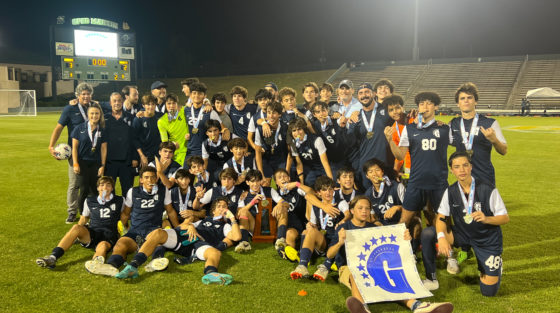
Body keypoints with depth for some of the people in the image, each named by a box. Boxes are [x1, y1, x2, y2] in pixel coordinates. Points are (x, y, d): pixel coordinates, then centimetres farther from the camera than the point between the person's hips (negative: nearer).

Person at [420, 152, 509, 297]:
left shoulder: (488, 190, -17)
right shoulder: (450, 192, -7)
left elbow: (505, 218, -11)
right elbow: (441, 218, -7)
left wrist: (486, 219, -32)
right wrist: (441, 237, -27)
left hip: (488, 239, -3)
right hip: (462, 234, 3)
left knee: (489, 291, -7)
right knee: (427, 234, -22)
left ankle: (496, 265, 29)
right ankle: (431, 279, -7)